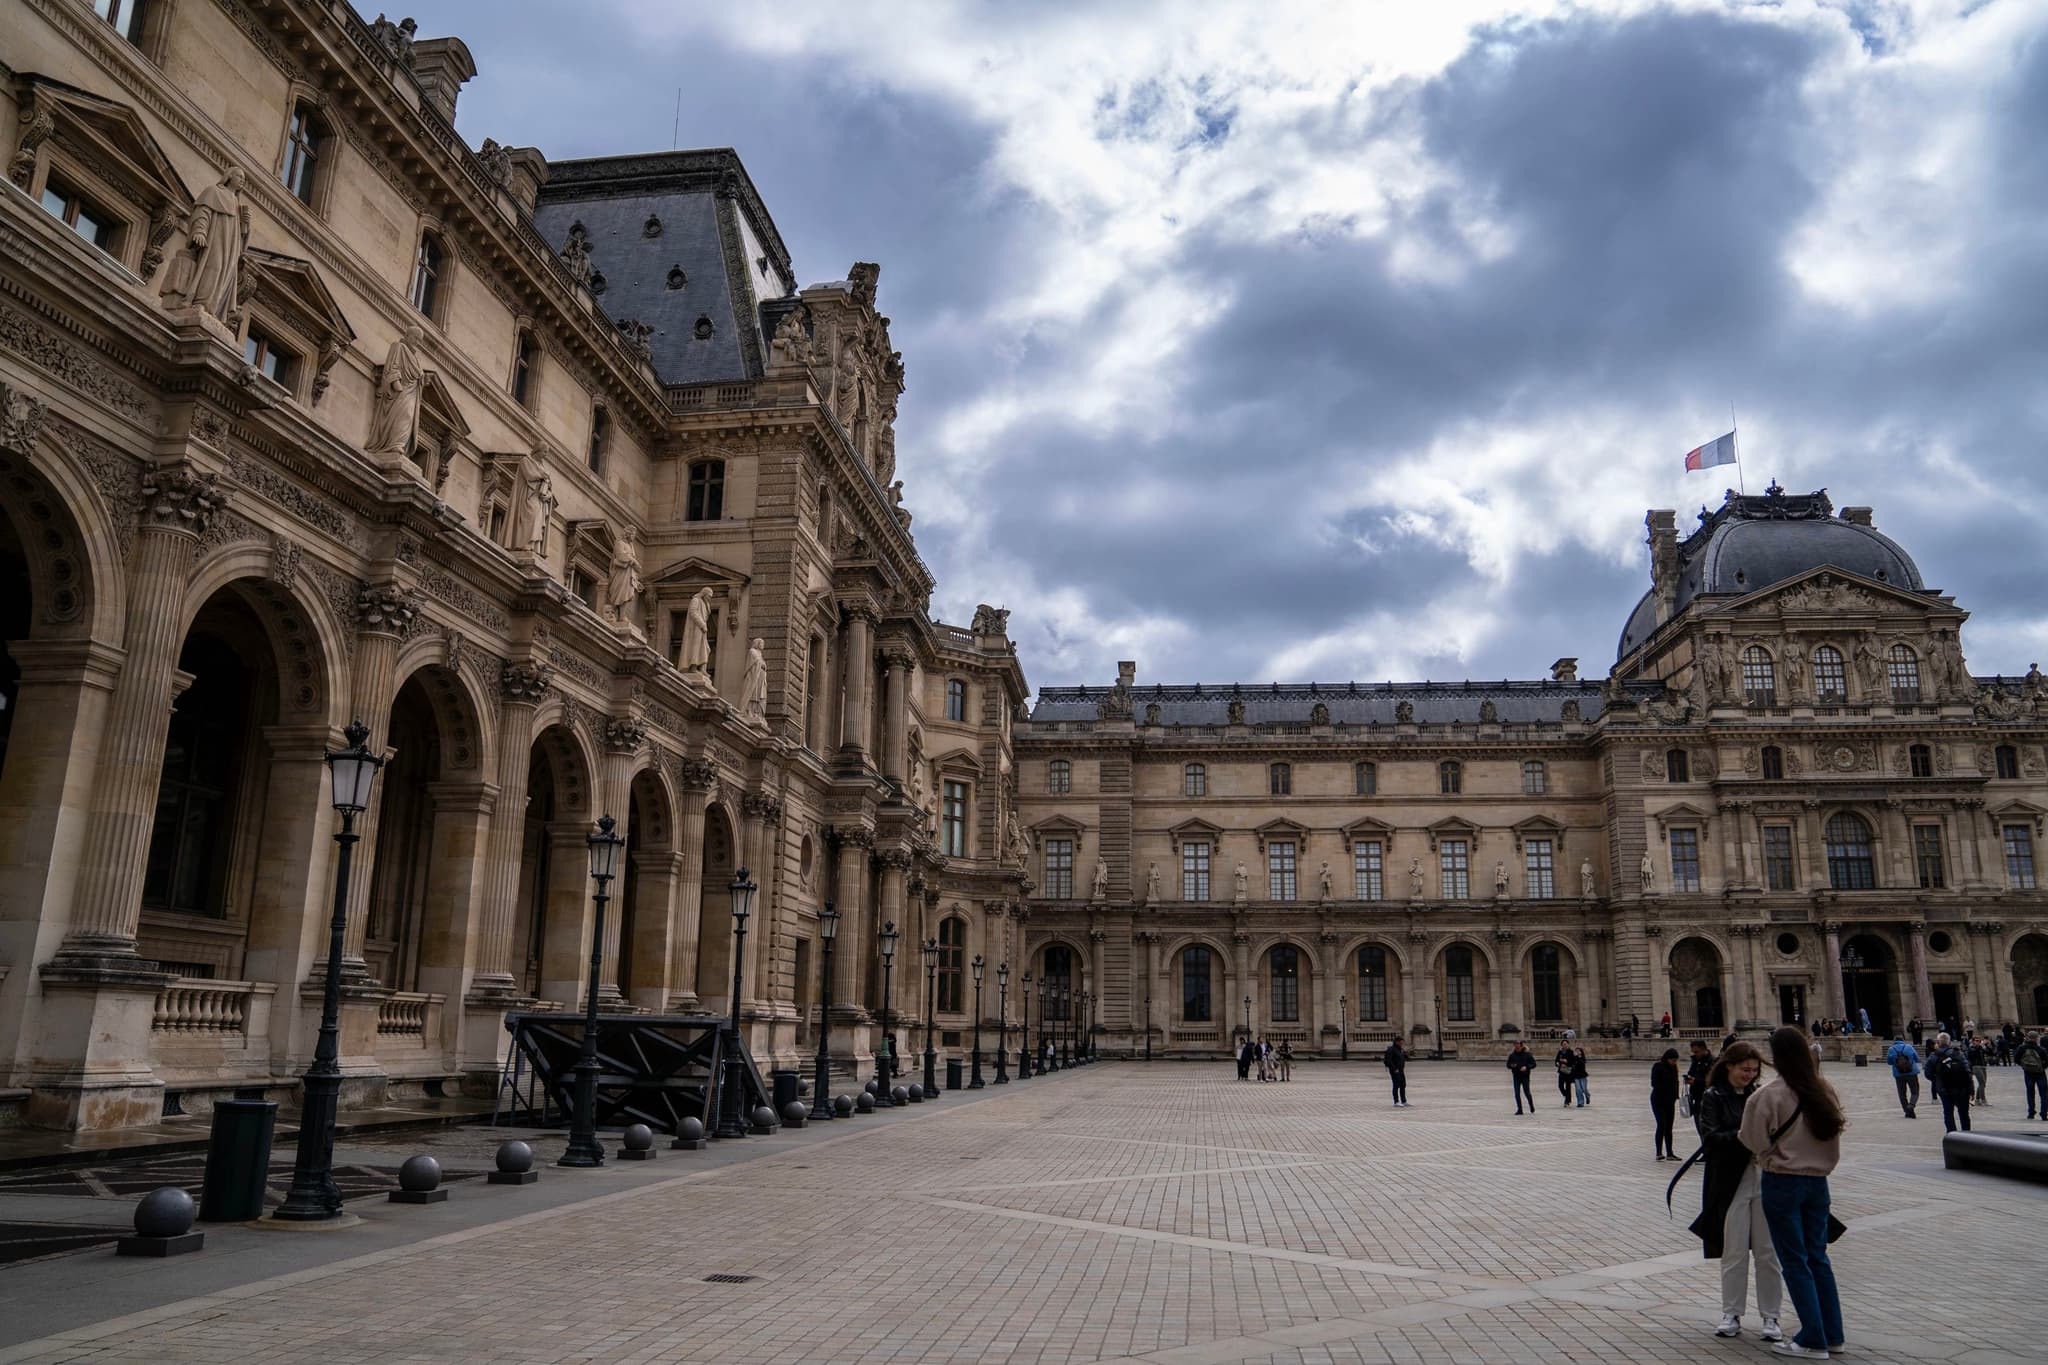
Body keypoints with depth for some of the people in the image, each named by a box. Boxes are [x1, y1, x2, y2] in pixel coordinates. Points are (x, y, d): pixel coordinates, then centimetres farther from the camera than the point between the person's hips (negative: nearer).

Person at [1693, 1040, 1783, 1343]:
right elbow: (1709, 1137, -11)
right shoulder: (1713, 1097, -1)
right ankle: (1731, 1315, 16)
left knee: (1768, 1252, 6)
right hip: (1731, 1182, -3)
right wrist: (1739, 1137, -29)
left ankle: (1771, 1316, 16)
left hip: (1765, 1180, 3)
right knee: (1734, 1252, 4)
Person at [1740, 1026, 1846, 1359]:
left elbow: (1754, 1140, -9)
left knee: (1794, 1260, 4)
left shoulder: (1768, 1096, -16)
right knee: (1818, 1256, 16)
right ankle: (1832, 1334, 22)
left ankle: (1813, 1339, 8)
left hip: (1782, 1182, -5)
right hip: (1818, 1180, 5)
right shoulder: (1825, 1092, -1)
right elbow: (1835, 1135, 8)